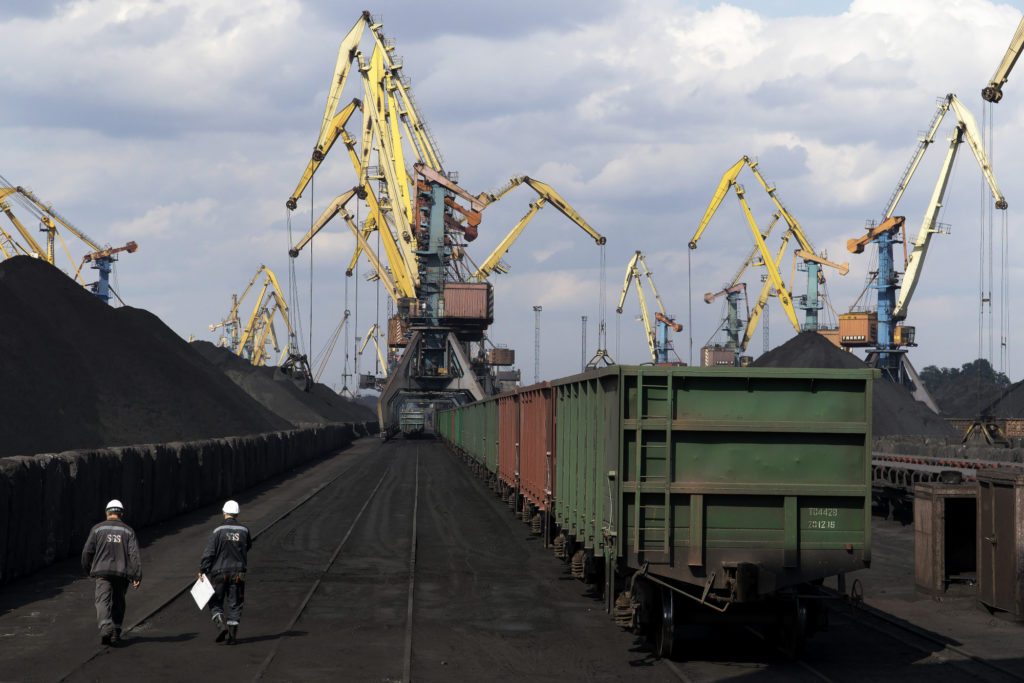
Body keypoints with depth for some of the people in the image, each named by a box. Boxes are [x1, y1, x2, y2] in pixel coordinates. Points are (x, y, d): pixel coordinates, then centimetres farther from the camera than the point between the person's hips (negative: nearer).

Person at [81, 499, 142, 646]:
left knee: (103, 601, -7)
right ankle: (115, 633, 18)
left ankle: (105, 627, -31)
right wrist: (137, 576, -6)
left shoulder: (98, 529, 3)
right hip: (122, 573, 2)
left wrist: (88, 569, 20)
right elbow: (134, 555, -4)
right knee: (118, 603, 15)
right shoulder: (128, 531, 5)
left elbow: (87, 552, 3)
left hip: (102, 572, -2)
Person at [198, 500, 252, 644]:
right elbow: (248, 546, 17)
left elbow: (208, 553, -13)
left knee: (215, 603, 10)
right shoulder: (244, 531, -1)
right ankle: (232, 635, 6)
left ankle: (221, 625, -13)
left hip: (219, 573, -2)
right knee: (234, 605, 9)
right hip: (238, 572, 2)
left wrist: (202, 570, -8)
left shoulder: (218, 531, -10)